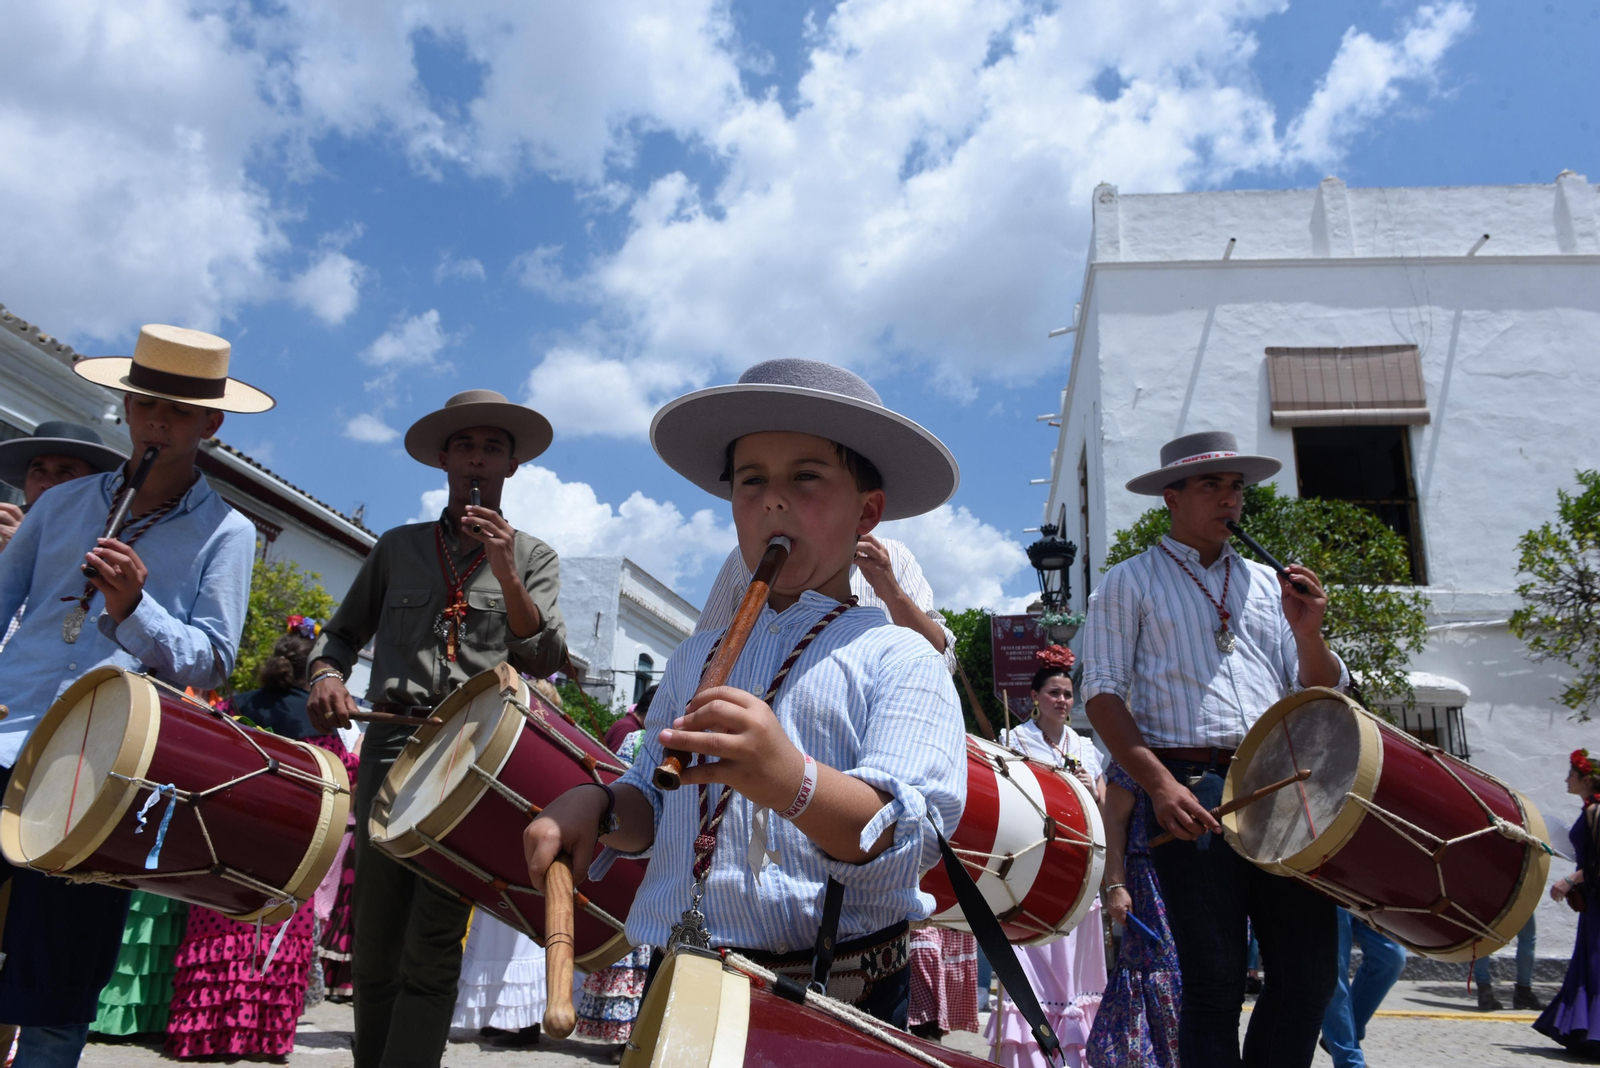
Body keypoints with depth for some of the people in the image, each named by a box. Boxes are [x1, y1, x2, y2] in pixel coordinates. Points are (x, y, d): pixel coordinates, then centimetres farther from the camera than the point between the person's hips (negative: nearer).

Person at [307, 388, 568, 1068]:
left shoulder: (533, 558, 10)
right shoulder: (398, 547, 16)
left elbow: (545, 661, -2)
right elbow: (342, 633, 22)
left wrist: (504, 571, -14)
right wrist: (326, 673, 0)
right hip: (391, 746, 2)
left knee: (432, 946, -7)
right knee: (373, 944, 5)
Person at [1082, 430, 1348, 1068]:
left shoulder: (1266, 583, 19)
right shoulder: (1130, 583, 5)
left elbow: (1321, 698, 17)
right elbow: (1103, 695, -3)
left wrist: (1308, 634, -4)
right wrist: (1160, 784, -16)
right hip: (1191, 790, -4)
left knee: (1310, 971, 5)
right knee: (1216, 982, 0)